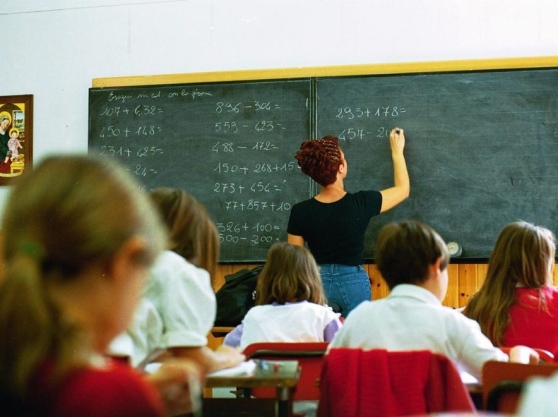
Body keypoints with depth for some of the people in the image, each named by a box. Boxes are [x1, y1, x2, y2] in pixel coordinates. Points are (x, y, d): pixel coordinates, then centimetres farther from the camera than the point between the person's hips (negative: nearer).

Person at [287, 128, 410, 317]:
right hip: (354, 282, -1)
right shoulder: (361, 204, -13)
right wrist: (397, 151, 16)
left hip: (317, 282, 1)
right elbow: (403, 189, 5)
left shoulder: (300, 212, -10)